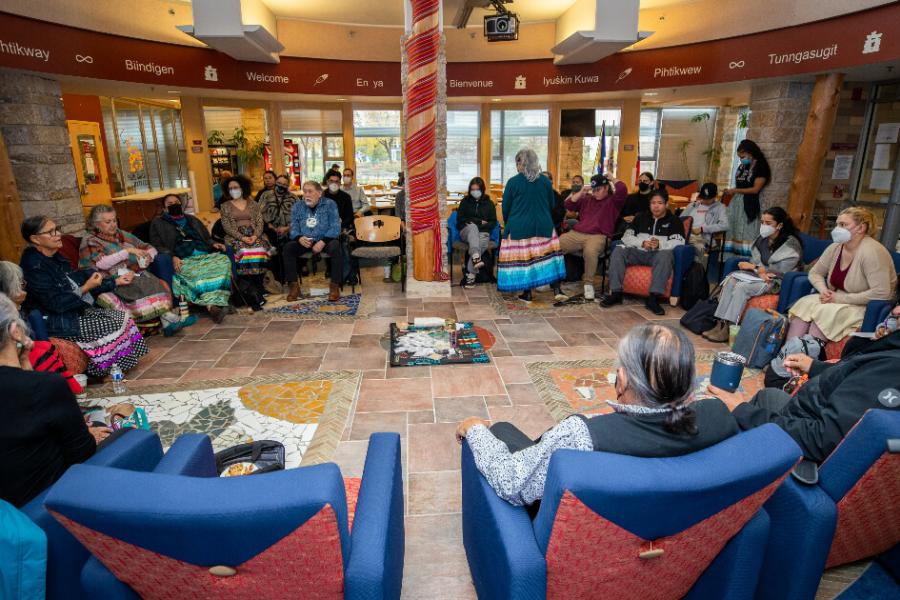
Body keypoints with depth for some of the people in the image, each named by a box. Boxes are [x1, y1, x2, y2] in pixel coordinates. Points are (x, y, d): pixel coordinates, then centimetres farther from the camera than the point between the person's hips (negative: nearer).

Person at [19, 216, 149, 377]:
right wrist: (86, 289, -19)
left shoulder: (55, 257, 7)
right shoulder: (35, 266, -21)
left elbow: (76, 281, 15)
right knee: (114, 325, -17)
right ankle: (102, 370, 2)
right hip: (55, 323, -9)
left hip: (75, 310, 9)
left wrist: (116, 281, 13)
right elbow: (56, 304, -23)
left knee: (121, 316, -3)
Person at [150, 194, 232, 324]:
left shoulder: (192, 219, 32)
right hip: (183, 260, -3)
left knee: (224, 260, -31)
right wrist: (173, 257, -12)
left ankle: (211, 304, -41)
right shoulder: (158, 223, 19)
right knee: (197, 274, -38)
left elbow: (207, 238, 31)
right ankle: (212, 304, -40)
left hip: (206, 255, 3)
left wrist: (214, 244, 5)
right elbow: (157, 246, 7)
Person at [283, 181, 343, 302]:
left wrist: (323, 242, -25)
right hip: (304, 242, 3)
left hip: (325, 240, -3)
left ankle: (335, 286, -25)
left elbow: (335, 227, -11)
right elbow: (293, 228, 3)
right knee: (288, 247, -23)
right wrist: (299, 238, -21)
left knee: (335, 247, -34)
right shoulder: (298, 206, 8)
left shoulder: (330, 204, -2)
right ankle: (294, 286, -17)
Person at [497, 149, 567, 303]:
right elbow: (552, 205, 13)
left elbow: (505, 207, 0)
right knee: (549, 256, 9)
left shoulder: (513, 182, -7)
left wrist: (508, 224, 17)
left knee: (522, 259, 5)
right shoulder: (545, 181, 3)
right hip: (543, 226, 3)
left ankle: (527, 293, 9)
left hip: (519, 227, -3)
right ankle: (557, 289, 2)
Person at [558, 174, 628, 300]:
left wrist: (612, 179, 8)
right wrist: (581, 193, 14)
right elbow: (568, 205, 22)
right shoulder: (587, 199, 26)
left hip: (597, 236, -5)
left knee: (590, 251, -40)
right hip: (575, 234, 5)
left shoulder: (613, 201, 10)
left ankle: (588, 283, -22)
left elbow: (622, 189, -9)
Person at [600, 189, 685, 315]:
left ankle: (653, 298, -40)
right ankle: (616, 292, -27)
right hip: (639, 252, 3)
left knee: (666, 255, -37)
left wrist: (660, 244, -23)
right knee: (618, 251, -23)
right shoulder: (641, 218, 21)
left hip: (659, 254, -3)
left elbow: (678, 242, -4)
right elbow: (627, 236, 7)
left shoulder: (674, 221, 13)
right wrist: (642, 243, -12)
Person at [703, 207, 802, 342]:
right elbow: (755, 260, 5)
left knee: (742, 287, -31)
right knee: (731, 279, -23)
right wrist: (760, 271, -18)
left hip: (777, 281, -6)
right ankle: (721, 323, -31)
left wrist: (752, 267, -14)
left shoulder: (791, 243, -12)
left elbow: (780, 271, -18)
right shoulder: (762, 239, 7)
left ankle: (727, 328, -30)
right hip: (759, 275, 6)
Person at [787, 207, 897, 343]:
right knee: (803, 304, -20)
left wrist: (841, 298, -22)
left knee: (823, 313, -31)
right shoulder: (835, 247, 3)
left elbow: (881, 293, -25)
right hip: (838, 299, 7)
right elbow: (815, 273, 13)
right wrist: (824, 290, -7)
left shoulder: (872, 251, -19)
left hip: (867, 307, -6)